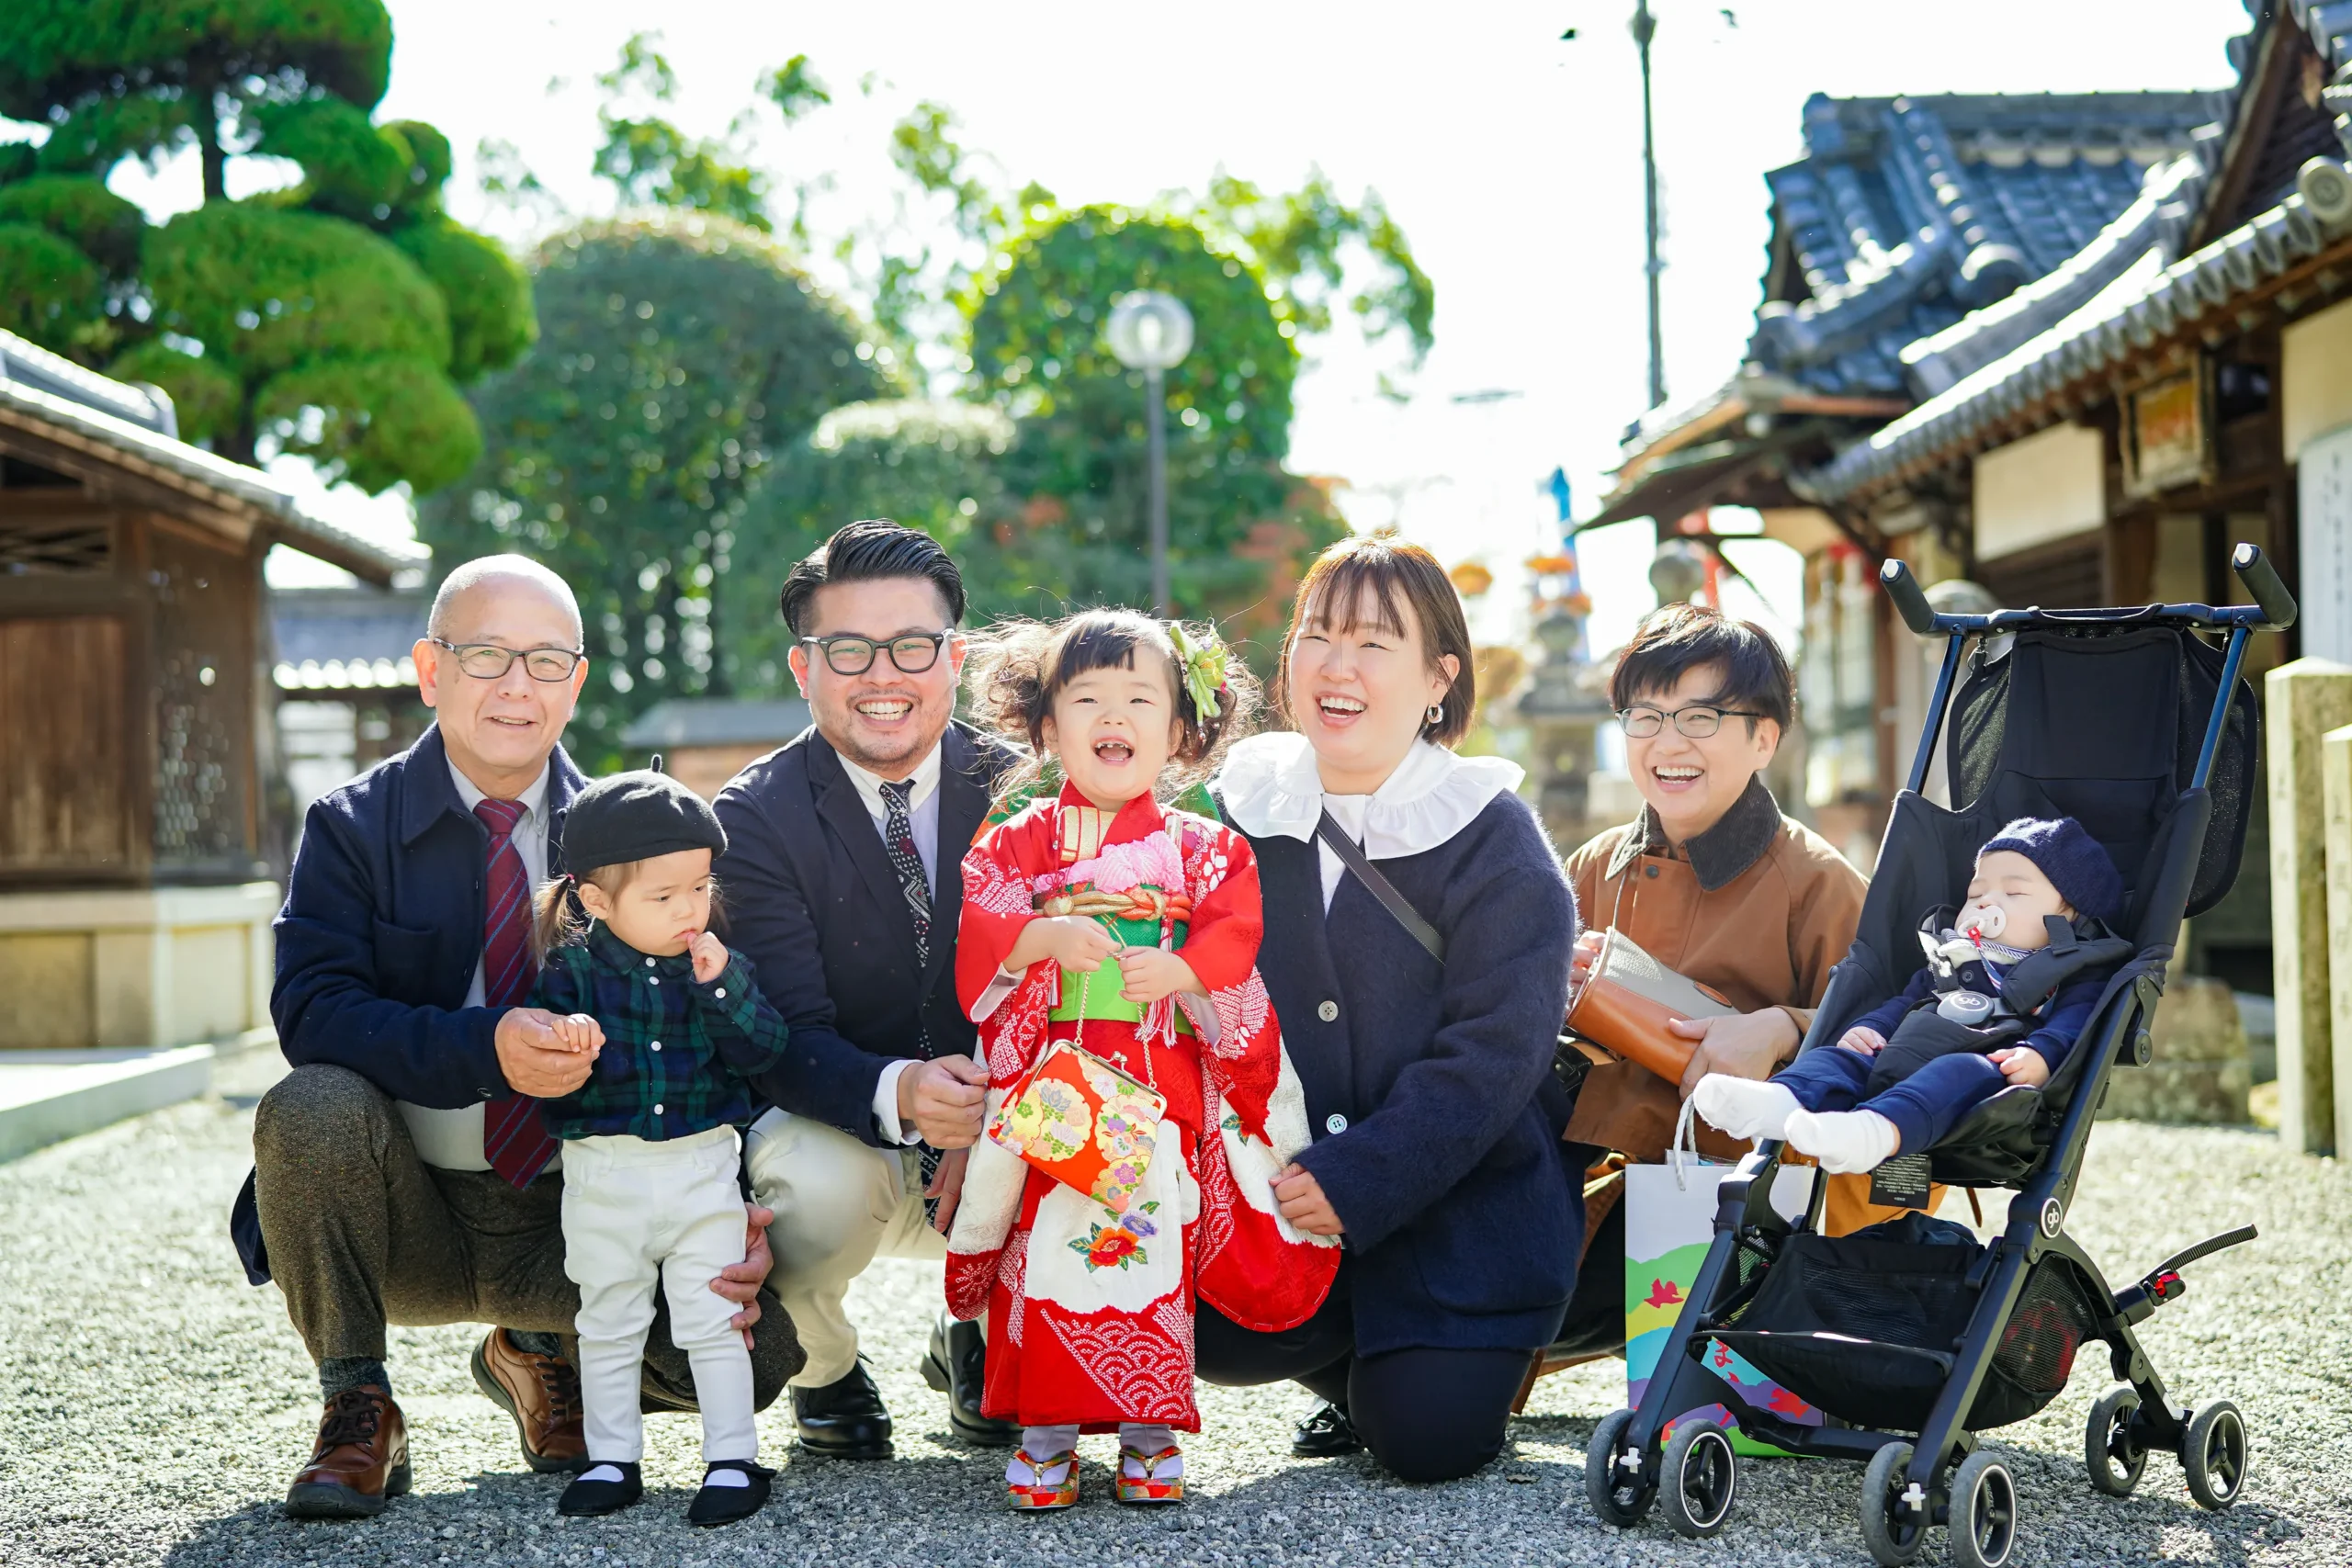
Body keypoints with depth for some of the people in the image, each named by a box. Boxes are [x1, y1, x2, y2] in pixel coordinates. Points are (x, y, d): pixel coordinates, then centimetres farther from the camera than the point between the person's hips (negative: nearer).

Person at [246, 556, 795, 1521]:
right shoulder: (353, 827, -3)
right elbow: (311, 1010, -18)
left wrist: (733, 1217, -17)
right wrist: (485, 1048, -35)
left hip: (577, 1219, 2)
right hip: (409, 1217, -2)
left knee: (752, 1349, -20)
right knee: (310, 1106, -33)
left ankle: (542, 1355, 14)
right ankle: (356, 1410, -9)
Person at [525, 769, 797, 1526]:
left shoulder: (716, 962, -1)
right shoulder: (572, 967, -5)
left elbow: (764, 1052, -9)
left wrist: (722, 986, -21)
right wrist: (565, 1038, -29)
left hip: (702, 1168, 0)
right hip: (603, 1178, 0)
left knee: (714, 1321, 4)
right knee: (608, 1325, 12)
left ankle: (733, 1456, 13)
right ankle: (612, 1458, 24)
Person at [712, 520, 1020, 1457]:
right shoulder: (755, 817, -11)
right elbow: (787, 1036, -20)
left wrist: (991, 1122, -29)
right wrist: (897, 1092, -42)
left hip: (995, 1144, 2)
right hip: (835, 1137, -2)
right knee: (817, 1179, -35)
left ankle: (980, 1342, 8)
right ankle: (825, 1373, 1)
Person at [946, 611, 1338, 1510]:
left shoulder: (1203, 850, 7)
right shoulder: (1018, 844, 7)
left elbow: (1234, 940, -1)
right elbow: (972, 938, -3)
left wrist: (1177, 972, -18)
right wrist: (1046, 937, -18)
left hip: (1164, 1089, 0)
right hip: (1050, 1090, 0)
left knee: (1154, 1249, 0)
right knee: (1051, 1249, -2)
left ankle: (1150, 1431, 11)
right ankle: (1047, 1431, 8)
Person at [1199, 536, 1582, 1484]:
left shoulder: (1495, 840, -7)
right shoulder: (1243, 811, 3)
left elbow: (1492, 1055, -14)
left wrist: (1357, 1183, -22)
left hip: (1458, 1202, -3)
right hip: (1276, 1191, 3)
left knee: (1428, 1439, -16)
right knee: (1207, 1327, -23)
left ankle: (1418, 1361, 22)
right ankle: (1349, 1367, 11)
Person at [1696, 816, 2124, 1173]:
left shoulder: (2073, 976, 19)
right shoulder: (1948, 961, 40)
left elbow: (2072, 1026, 0)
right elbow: (1902, 1003, 31)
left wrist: (2039, 1055, -23)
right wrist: (1867, 1028, 7)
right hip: (1895, 1068, 6)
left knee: (1960, 1072, -38)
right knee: (1839, 1059, -19)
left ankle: (1877, 1130, -68)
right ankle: (1782, 1100, -53)